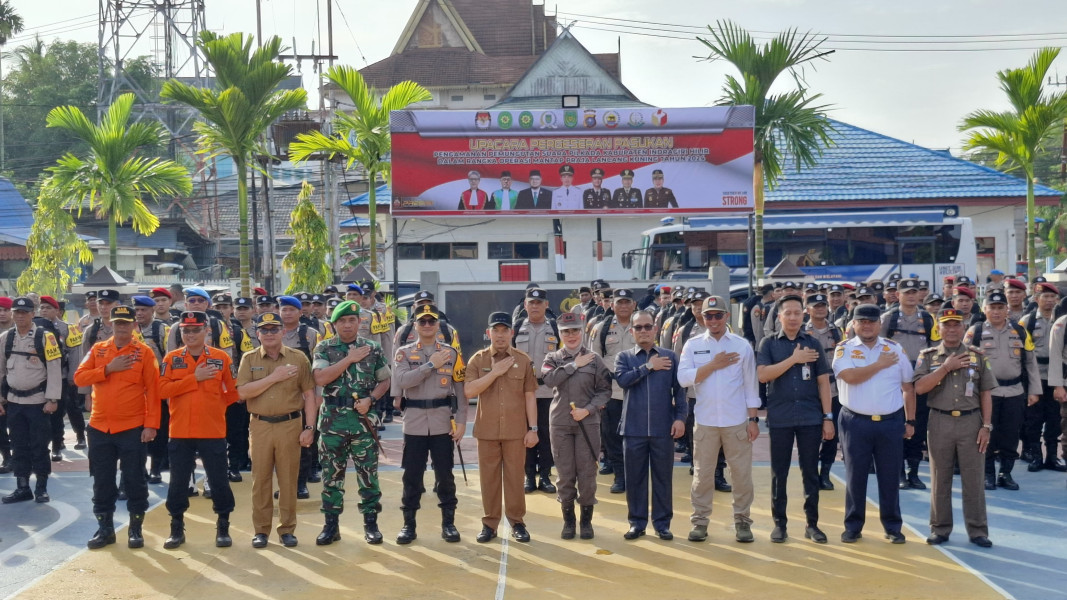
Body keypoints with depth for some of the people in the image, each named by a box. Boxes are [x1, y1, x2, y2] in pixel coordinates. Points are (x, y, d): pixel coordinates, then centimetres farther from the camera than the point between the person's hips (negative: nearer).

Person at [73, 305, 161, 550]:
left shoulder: (144, 352, -3)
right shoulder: (98, 350, 7)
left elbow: (152, 390, -6)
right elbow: (79, 378, -3)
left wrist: (151, 425, -13)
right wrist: (108, 369, -14)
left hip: (133, 428, -3)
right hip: (99, 427, 3)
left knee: (134, 480, 3)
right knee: (102, 481, 8)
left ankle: (136, 528, 13)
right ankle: (105, 528, 18)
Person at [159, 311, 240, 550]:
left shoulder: (221, 358, 0)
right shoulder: (171, 358, 2)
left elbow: (233, 393, 7)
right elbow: (163, 390, -10)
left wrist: (212, 407, 4)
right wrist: (195, 378, -14)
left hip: (213, 432, -1)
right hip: (180, 431, 1)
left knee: (219, 481, 5)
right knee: (178, 481, 7)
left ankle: (223, 528, 17)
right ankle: (177, 528, 19)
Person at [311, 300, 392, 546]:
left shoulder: (373, 349, 4)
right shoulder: (324, 348, 2)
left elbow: (385, 380, 8)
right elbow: (320, 378, -13)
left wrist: (371, 399, -10)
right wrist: (349, 359, -13)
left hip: (364, 420, 0)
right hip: (333, 420, 0)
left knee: (368, 474, 3)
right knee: (332, 474, 6)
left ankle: (371, 523, 13)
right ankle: (331, 525, 14)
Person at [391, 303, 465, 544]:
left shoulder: (451, 353, 5)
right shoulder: (404, 353, 4)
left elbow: (461, 390, 3)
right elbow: (402, 381, -14)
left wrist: (461, 421, -5)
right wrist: (431, 364, -15)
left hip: (443, 423, 0)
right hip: (414, 422, 0)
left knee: (445, 474, 5)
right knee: (412, 475, 5)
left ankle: (448, 523, 15)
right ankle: (409, 524, 14)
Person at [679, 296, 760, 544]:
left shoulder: (742, 345, 3)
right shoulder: (693, 345, 3)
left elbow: (751, 386, 4)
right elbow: (684, 378, -9)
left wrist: (753, 419, 0)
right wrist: (714, 365, -13)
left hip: (737, 421, 0)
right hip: (705, 421, 0)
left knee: (742, 472, 3)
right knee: (702, 473, 6)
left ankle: (742, 520, 14)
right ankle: (699, 521, 15)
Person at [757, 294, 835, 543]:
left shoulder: (813, 344, 6)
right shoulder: (769, 344, 3)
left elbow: (823, 381, 5)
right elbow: (762, 375, -11)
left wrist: (828, 417, 0)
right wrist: (793, 359, -15)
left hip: (810, 417, 1)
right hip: (780, 418, -1)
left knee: (811, 472, 5)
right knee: (779, 473, 5)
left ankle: (812, 524, 14)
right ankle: (779, 523, 14)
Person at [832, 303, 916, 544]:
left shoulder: (896, 349, 7)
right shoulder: (844, 349, 0)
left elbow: (908, 387, 11)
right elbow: (850, 376, -19)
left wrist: (910, 421, 8)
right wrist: (880, 364, -11)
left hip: (891, 422, 2)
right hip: (856, 422, -2)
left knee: (890, 477, 7)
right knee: (855, 476, 5)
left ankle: (893, 527, 17)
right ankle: (853, 527, 14)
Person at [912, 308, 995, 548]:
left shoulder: (977, 356, 7)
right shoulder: (928, 356, 4)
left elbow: (986, 393, 6)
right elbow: (919, 387, -10)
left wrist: (986, 426, -2)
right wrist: (946, 367, -14)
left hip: (971, 422, 0)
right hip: (940, 422, 0)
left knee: (973, 479, 2)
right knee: (940, 479, 6)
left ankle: (977, 531, 10)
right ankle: (940, 529, 15)